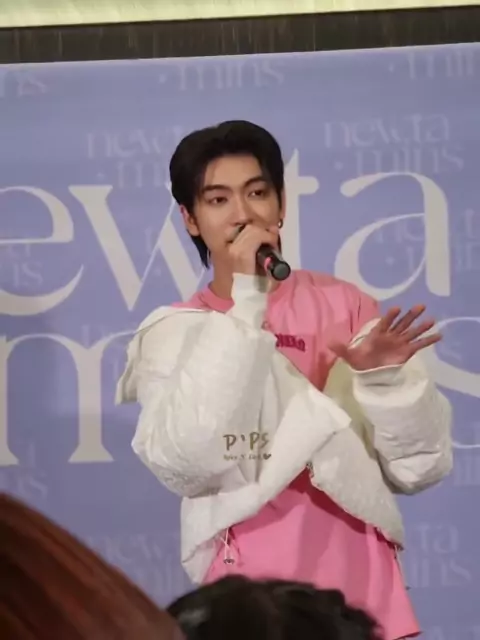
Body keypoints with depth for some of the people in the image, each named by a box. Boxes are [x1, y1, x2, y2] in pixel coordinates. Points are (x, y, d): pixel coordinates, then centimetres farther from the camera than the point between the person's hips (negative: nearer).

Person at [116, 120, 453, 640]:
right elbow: (185, 465, -18)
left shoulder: (344, 304, 2)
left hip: (360, 589, 1)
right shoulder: (172, 333, 0)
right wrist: (245, 307, -19)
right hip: (245, 597, -1)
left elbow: (418, 468, 0)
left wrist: (387, 378, -18)